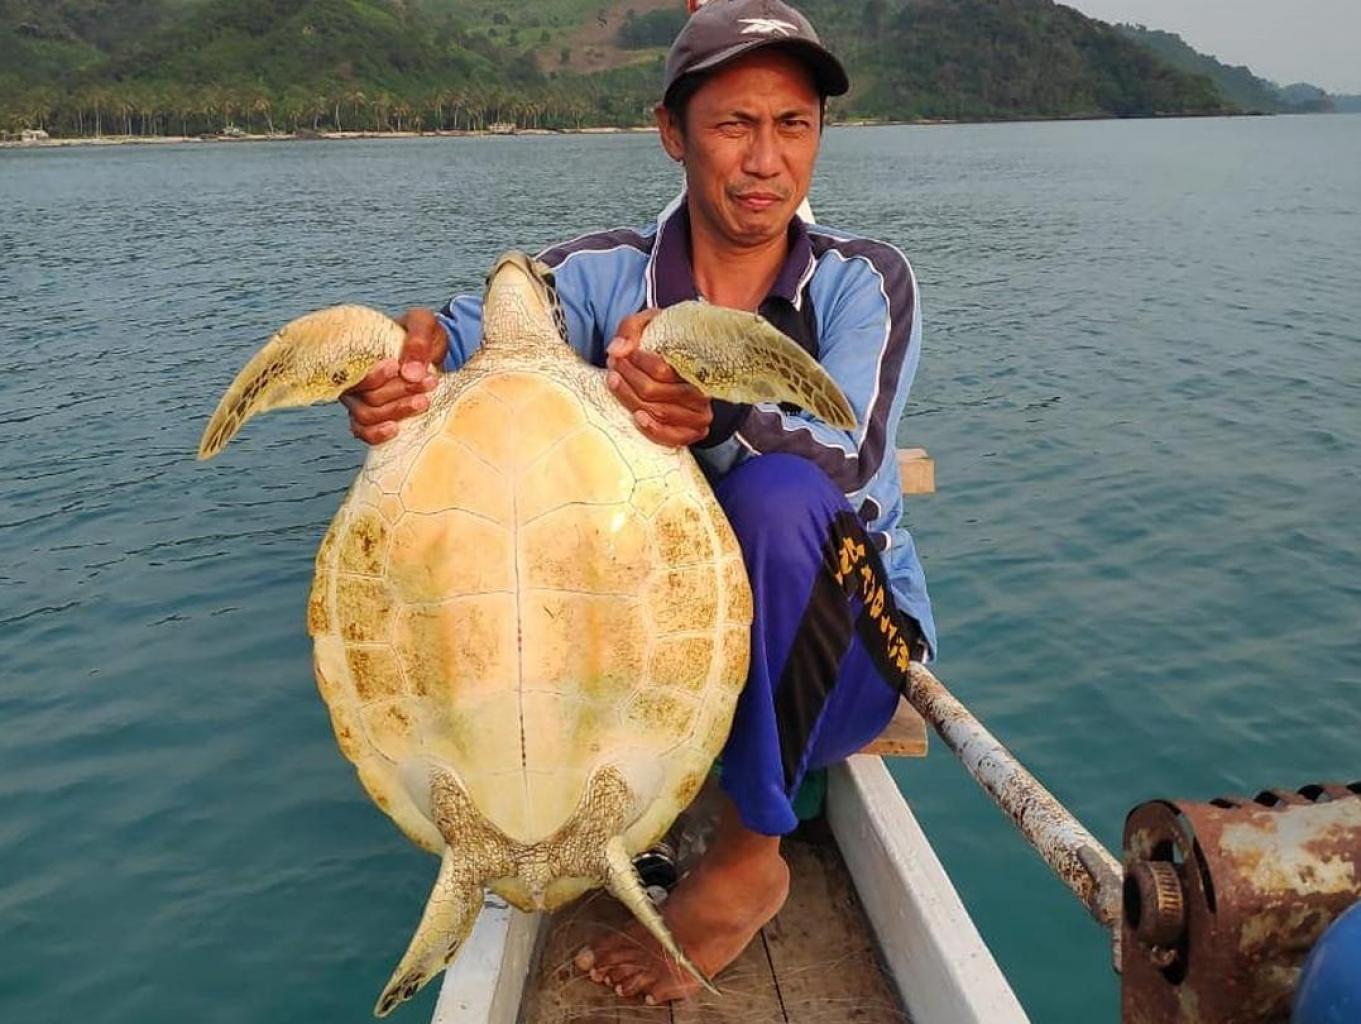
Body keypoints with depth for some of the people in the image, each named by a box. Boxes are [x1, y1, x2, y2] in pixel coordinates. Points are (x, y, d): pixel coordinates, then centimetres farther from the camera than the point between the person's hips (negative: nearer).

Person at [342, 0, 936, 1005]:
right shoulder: (606, 275, -3)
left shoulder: (865, 280, -7)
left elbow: (852, 459, -25)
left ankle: (748, 857, -18)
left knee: (778, 490, -34)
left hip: (835, 652, -1)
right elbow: (466, 332, -20)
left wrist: (717, 419, -45)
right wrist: (396, 371, -44)